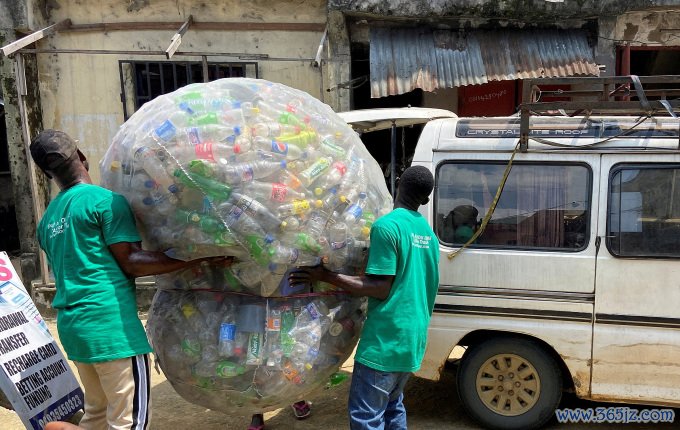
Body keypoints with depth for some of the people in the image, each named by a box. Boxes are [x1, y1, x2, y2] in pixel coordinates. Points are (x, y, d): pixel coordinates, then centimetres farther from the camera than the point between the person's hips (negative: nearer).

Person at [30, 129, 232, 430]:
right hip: (110, 324, -8)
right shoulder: (105, 200, -10)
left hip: (71, 326, 8)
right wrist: (198, 259, -17)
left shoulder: (47, 219, 14)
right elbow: (130, 262, -15)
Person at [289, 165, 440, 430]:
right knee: (391, 407, 21)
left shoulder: (386, 226, -15)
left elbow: (381, 289, -18)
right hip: (413, 337, 9)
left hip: (386, 338, -9)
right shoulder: (428, 232, 10)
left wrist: (325, 275, -16)